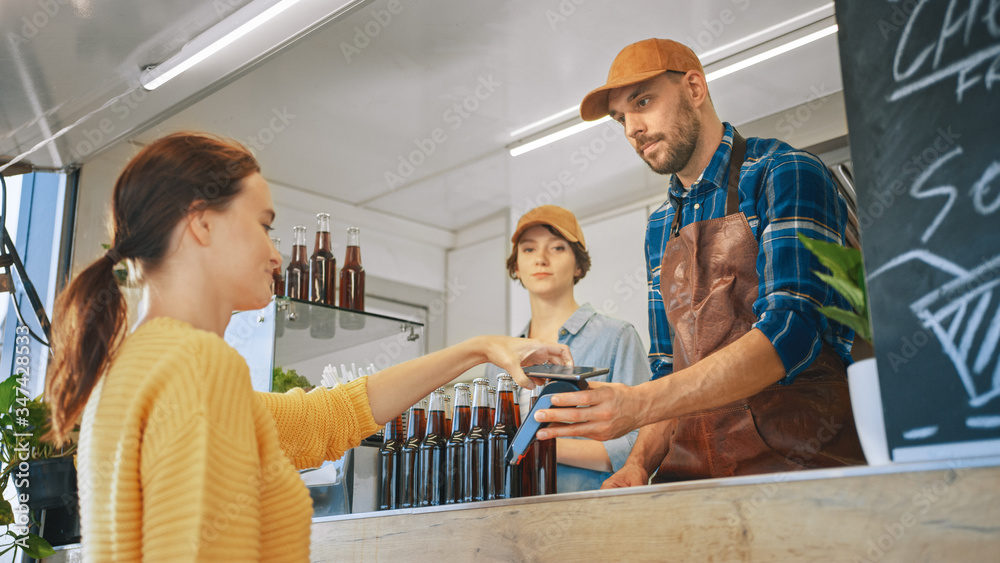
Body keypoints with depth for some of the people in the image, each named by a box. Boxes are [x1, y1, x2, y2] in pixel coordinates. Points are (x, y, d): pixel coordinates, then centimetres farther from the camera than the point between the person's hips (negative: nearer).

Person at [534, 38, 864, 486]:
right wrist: (639, 464, 1)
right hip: (693, 473, 5)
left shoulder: (785, 175, -4)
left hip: (800, 461, -4)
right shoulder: (659, 230, 18)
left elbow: (790, 331, -18)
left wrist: (638, 405, -27)